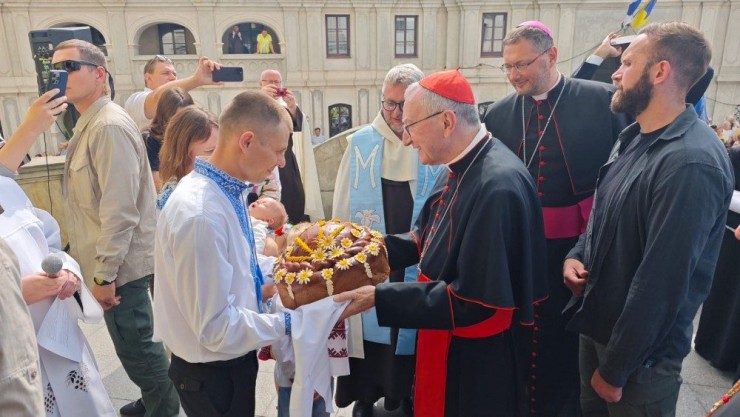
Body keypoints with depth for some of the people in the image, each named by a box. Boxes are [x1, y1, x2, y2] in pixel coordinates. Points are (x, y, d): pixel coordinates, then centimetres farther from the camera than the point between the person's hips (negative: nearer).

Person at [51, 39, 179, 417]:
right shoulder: (88, 124, 11)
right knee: (137, 343, 22)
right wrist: (99, 267, 17)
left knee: (135, 347, 6)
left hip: (120, 265, -9)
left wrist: (104, 274, -19)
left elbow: (119, 211, -24)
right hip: (110, 261, 9)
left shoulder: (109, 127, -20)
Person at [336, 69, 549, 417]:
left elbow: (474, 303, -29)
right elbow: (425, 241, 10)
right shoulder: (465, 168, 1)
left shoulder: (497, 186, -30)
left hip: (477, 363, -8)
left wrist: (379, 298, -25)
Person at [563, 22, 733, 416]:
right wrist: (576, 256, -4)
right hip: (597, 323, 8)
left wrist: (616, 368, -18)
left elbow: (661, 281, -26)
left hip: (640, 352, -8)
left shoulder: (690, 163, -27)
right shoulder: (634, 137, 3)